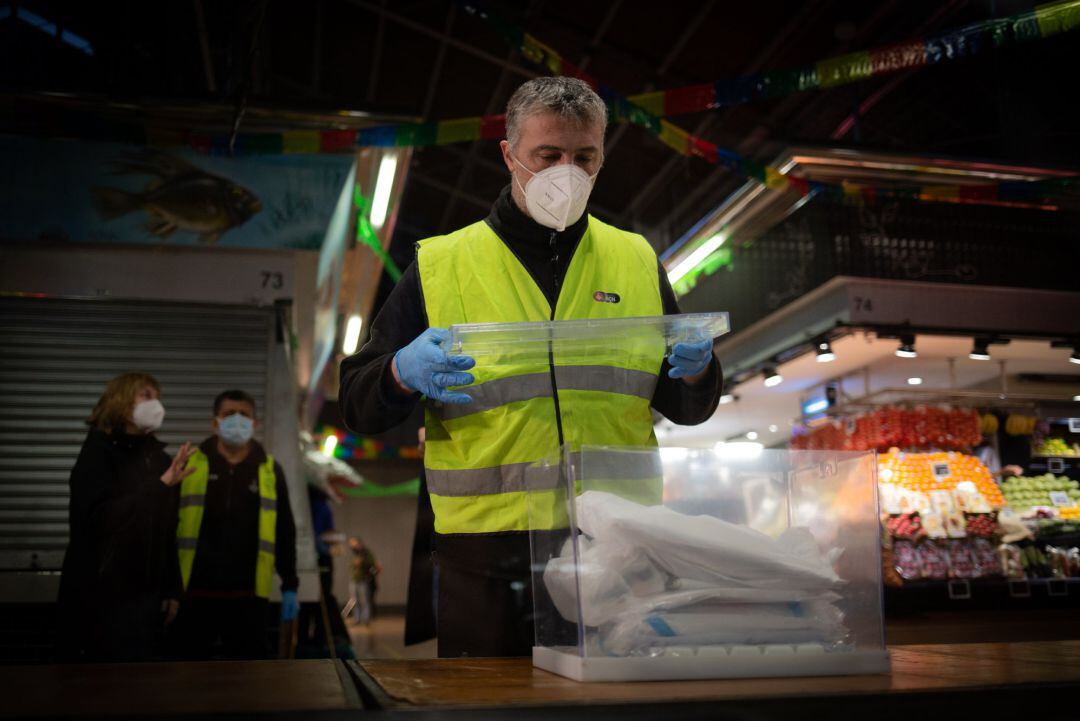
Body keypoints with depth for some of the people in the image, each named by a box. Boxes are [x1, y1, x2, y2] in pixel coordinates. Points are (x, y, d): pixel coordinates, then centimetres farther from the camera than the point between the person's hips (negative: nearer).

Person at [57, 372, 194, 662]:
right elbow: (100, 518, -19)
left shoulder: (159, 459, 9)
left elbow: (168, 531, 9)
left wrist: (172, 589, 7)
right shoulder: (99, 451, -6)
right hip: (100, 595, -5)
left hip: (147, 594, 5)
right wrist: (161, 485, -24)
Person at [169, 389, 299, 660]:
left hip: (248, 594, 1)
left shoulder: (269, 470, 6)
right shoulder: (190, 465, 3)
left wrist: (289, 586, 7)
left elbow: (285, 533, 11)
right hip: (195, 591, -1)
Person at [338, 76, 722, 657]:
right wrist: (403, 374, -18)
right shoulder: (439, 266, 4)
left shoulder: (637, 261, 11)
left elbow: (689, 410, 17)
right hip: (488, 558, -2)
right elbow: (358, 405, 4)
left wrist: (695, 369, -6)